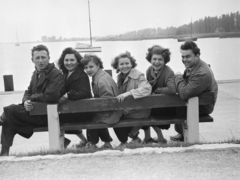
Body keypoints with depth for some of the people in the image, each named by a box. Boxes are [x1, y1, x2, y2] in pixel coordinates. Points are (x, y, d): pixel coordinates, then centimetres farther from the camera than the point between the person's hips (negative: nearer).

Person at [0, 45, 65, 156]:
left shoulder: (56, 74, -14)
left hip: (47, 115, -9)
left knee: (9, 111, -17)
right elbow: (28, 92, 15)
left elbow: (50, 97, -25)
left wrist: (31, 98, -10)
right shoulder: (36, 73, 14)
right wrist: (25, 102, -9)